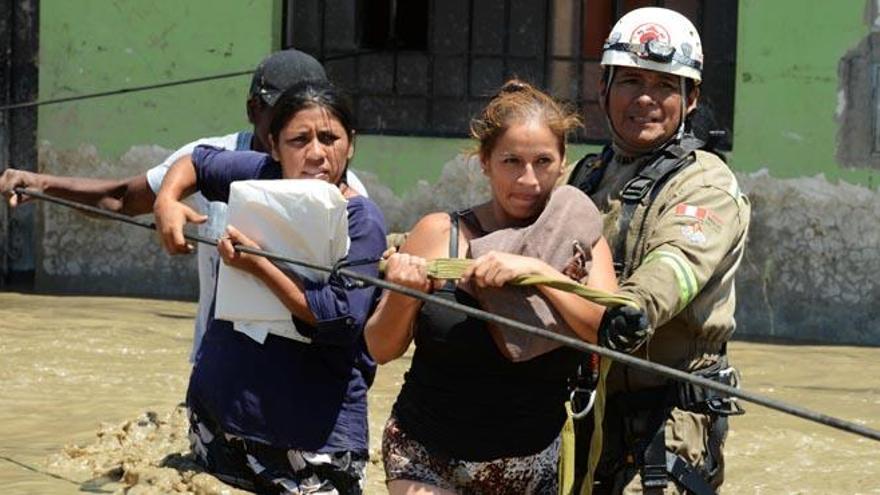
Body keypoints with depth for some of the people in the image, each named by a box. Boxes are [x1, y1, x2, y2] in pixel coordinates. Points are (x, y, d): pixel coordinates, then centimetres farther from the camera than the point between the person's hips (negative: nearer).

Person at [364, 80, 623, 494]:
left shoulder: (581, 242, 1)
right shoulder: (439, 234, -4)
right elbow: (381, 350, 0)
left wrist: (537, 270, -23)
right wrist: (402, 297, -20)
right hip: (427, 460, -2)